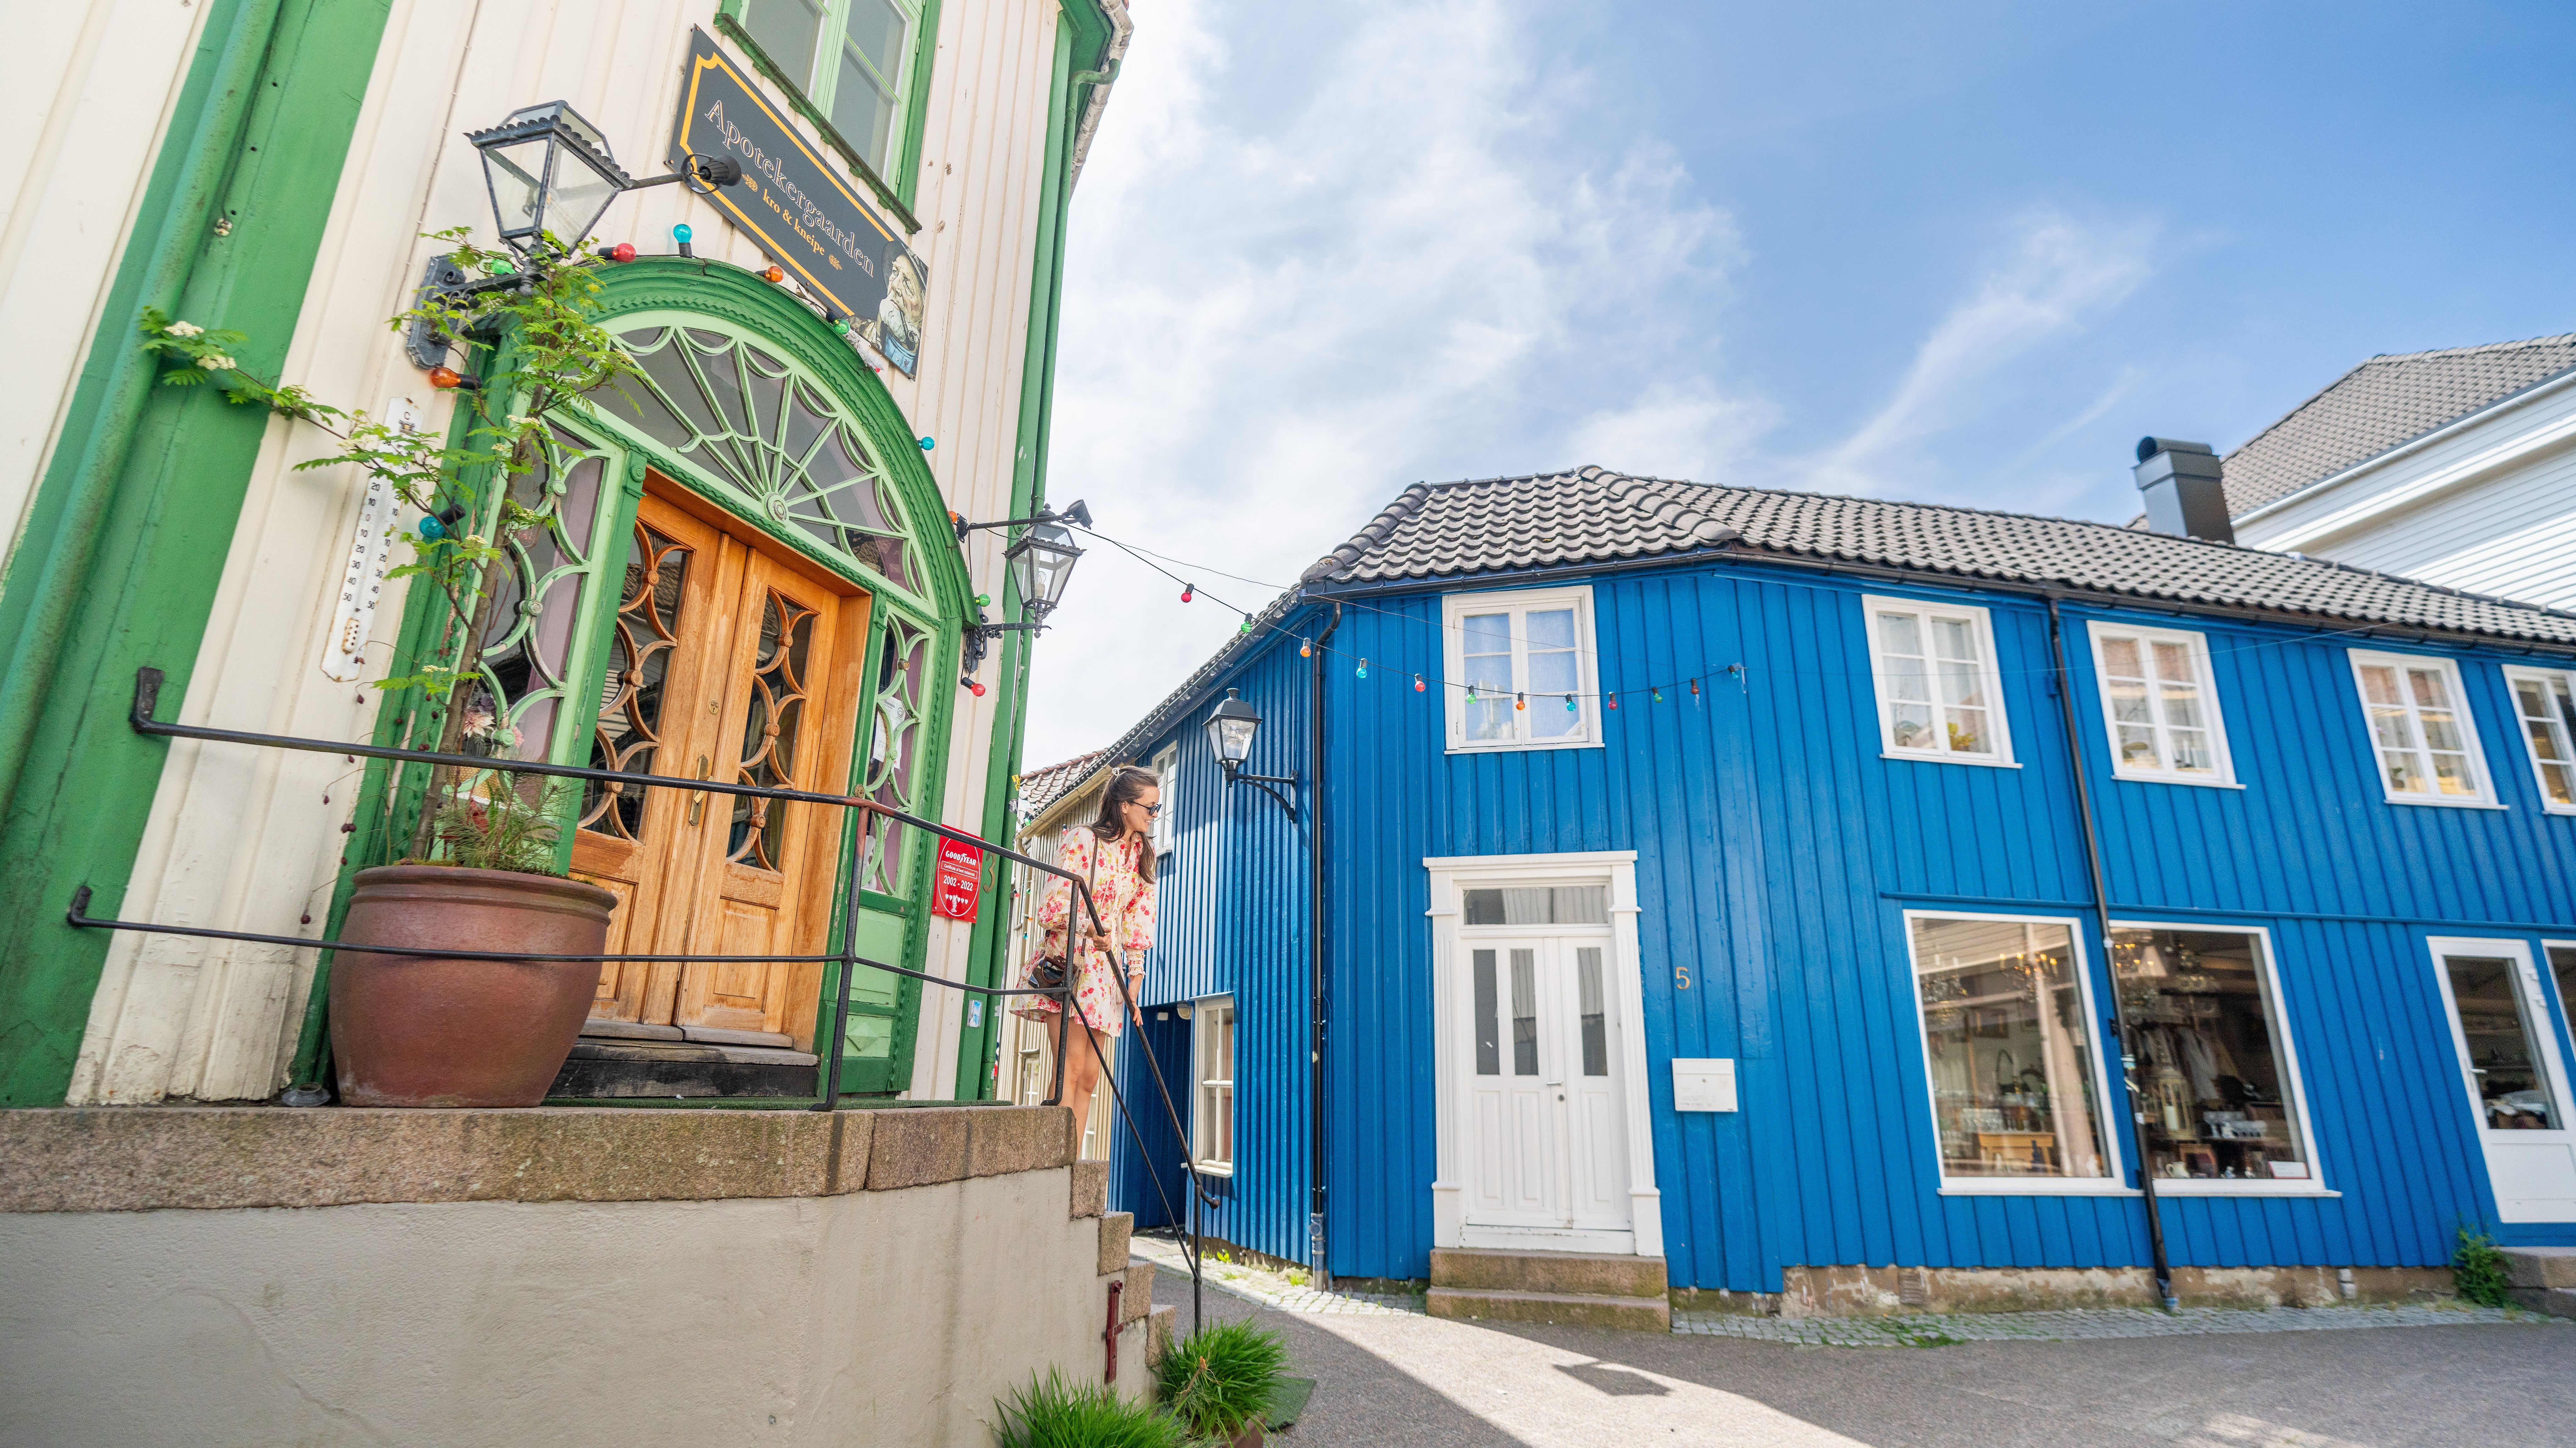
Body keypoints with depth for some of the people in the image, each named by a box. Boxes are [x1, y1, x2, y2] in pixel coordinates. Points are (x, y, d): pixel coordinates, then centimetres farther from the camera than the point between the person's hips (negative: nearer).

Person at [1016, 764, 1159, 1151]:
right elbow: (1053, 905, -13)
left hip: (1106, 969, 6)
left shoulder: (1143, 852, 12)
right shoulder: (1082, 840, -8)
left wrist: (1136, 971, 6)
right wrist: (1088, 930, -30)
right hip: (1067, 962, -6)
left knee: (1090, 1077, 3)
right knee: (1073, 1066, -14)